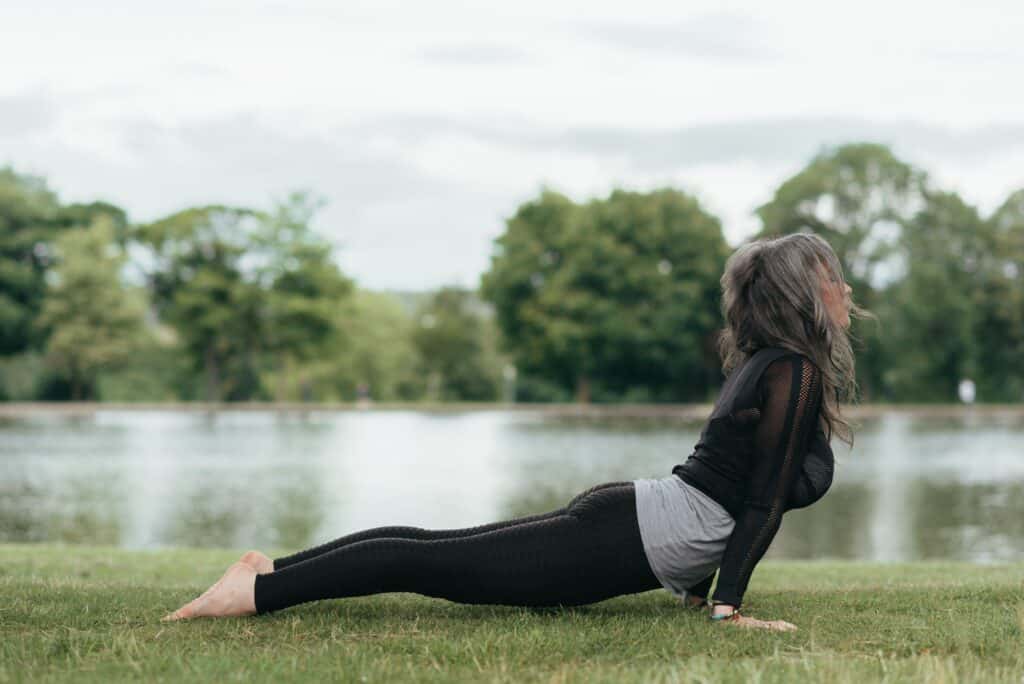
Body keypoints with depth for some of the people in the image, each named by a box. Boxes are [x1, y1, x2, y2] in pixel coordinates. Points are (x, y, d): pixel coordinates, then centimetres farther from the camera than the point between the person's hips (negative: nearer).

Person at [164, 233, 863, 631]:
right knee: (438, 563, -11)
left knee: (441, 547, 11)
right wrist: (727, 608, -17)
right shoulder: (796, 373, -12)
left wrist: (700, 584, 27)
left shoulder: (761, 362, 18)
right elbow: (764, 502, -16)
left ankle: (276, 568, 13)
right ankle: (260, 590, -12)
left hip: (618, 513, 9)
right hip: (629, 541, -9)